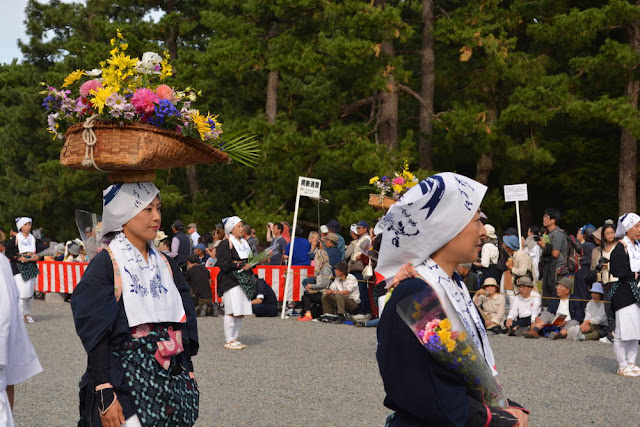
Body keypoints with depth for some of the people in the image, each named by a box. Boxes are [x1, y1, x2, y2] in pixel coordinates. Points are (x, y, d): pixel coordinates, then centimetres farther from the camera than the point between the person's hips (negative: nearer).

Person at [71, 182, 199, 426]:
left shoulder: (165, 265, 11)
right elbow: (96, 336, -11)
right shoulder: (106, 265, -7)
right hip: (125, 385, -6)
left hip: (172, 385, 6)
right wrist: (104, 394, -17)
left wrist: (188, 378, 12)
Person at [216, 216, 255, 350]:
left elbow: (249, 259, 25)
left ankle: (234, 339, 15)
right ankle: (228, 341, -2)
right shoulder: (226, 244, -7)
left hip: (244, 281, 8)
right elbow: (224, 264, -14)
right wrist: (241, 266, -15)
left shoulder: (243, 242, 19)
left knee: (240, 313, 7)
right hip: (231, 281, -8)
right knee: (232, 312, -9)